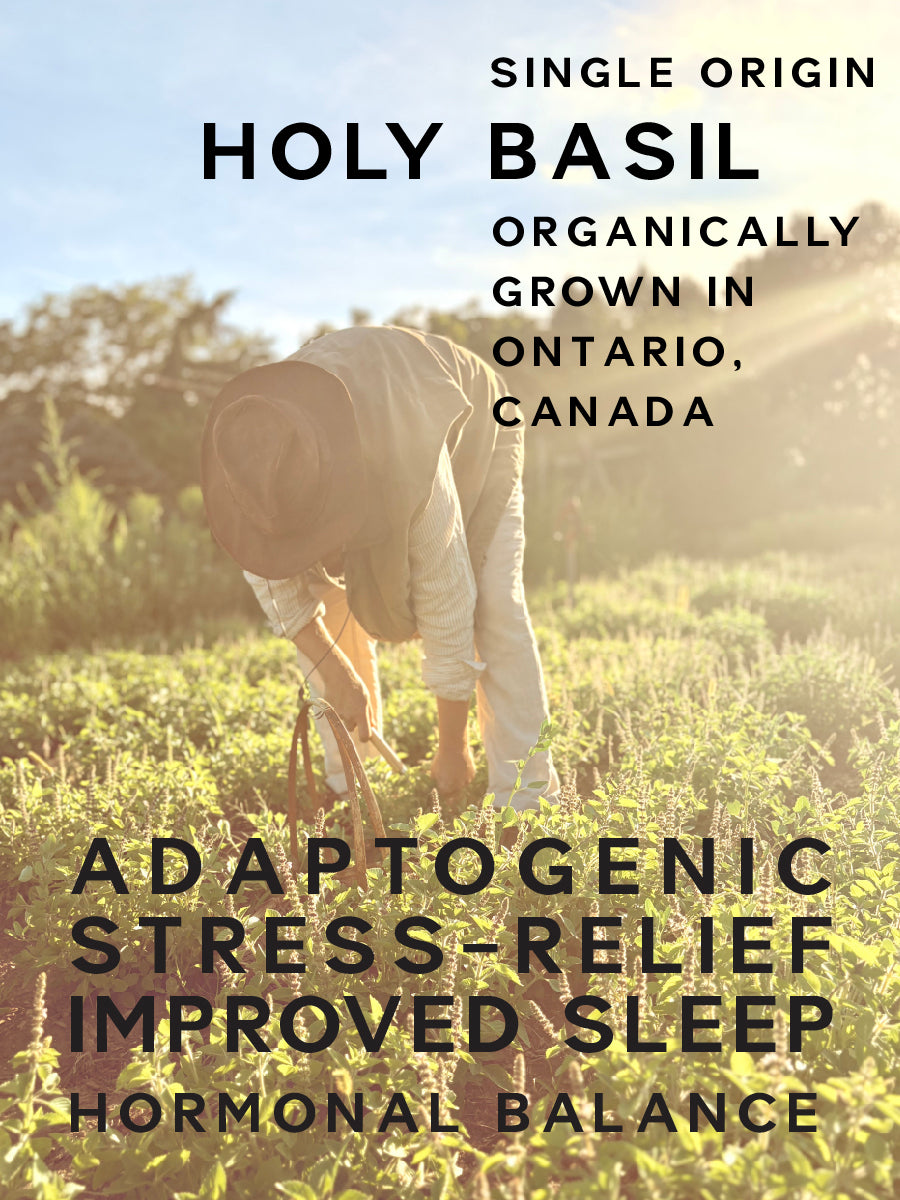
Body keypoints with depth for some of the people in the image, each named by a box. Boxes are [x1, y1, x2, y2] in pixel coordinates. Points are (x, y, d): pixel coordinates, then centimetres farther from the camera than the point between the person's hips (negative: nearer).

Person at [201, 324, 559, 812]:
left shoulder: (409, 464, -48)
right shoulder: (251, 449, -34)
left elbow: (448, 613, -38)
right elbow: (273, 577, -16)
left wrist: (453, 748, -27)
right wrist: (335, 673, -18)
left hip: (471, 439, -4)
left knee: (493, 609, -19)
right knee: (329, 612, -8)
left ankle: (526, 794, -13)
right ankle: (348, 788, 3)